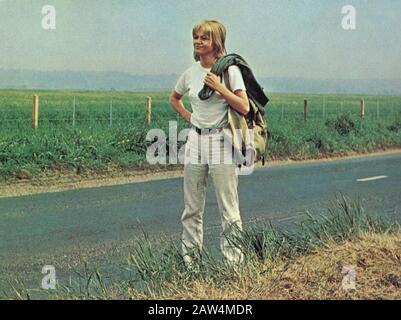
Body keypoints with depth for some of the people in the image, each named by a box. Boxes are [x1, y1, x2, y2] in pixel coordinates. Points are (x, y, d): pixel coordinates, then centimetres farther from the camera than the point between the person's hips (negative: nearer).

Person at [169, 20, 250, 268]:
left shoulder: (229, 70, -6)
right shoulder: (190, 73, 8)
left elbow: (244, 108, -12)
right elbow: (174, 98, 28)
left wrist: (219, 87, -17)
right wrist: (188, 116, 12)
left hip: (221, 141, -5)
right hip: (195, 141, 5)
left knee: (229, 208, -3)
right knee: (192, 208, 9)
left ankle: (234, 261, 3)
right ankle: (190, 260, 17)